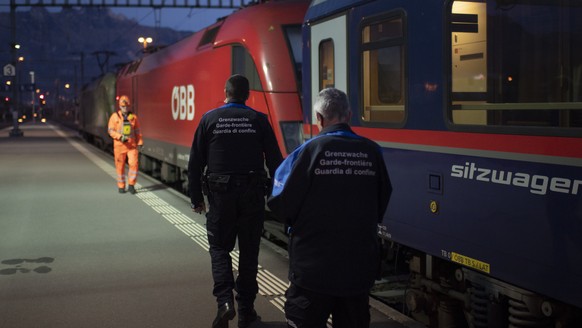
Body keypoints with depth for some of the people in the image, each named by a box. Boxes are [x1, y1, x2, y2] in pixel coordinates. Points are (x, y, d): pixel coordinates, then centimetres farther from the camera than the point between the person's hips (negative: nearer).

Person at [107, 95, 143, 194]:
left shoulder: (133, 117, 4)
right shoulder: (115, 116, -2)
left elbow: (137, 131, 9)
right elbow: (111, 130, -6)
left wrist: (140, 143, 1)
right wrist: (120, 137, -20)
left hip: (132, 145, 1)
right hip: (119, 145, -1)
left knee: (134, 163, -13)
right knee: (120, 166, 5)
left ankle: (131, 185, -3)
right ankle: (121, 187, 19)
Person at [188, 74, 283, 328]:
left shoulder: (209, 119, 1)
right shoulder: (259, 120, 0)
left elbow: (195, 163, 1)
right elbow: (274, 161, -2)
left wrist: (196, 198, 8)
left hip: (220, 193, 0)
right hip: (253, 193, 1)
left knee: (220, 248, 12)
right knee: (249, 251, 11)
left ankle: (225, 300, -8)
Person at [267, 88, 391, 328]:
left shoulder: (310, 151, -14)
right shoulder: (372, 152, -4)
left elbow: (281, 205, -11)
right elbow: (382, 204, 6)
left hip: (314, 269, -3)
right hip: (360, 268, 3)